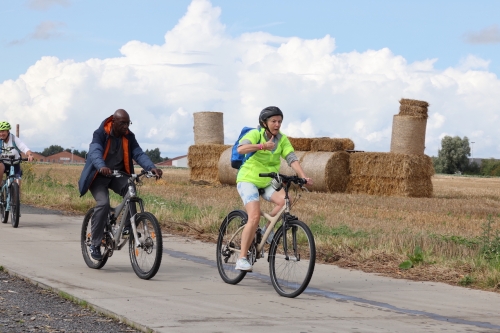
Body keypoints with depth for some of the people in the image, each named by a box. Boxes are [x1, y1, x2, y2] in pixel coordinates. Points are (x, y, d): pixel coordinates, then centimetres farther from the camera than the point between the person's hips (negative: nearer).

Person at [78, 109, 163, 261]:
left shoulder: (129, 137, -3)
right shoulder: (100, 134, -16)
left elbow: (139, 154, -14)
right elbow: (95, 152, -32)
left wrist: (151, 167, -34)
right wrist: (102, 167, -54)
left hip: (118, 175, 3)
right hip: (99, 176, -3)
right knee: (103, 203, -27)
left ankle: (128, 227, -17)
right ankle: (95, 244, -17)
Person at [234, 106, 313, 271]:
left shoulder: (282, 139, -1)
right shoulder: (255, 134, -14)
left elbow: (292, 159, -11)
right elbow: (241, 148, -33)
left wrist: (303, 177, -28)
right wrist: (262, 146, -47)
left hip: (268, 182, 5)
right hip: (248, 179, -5)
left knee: (285, 200, -24)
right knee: (255, 216, -23)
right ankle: (242, 259, -17)